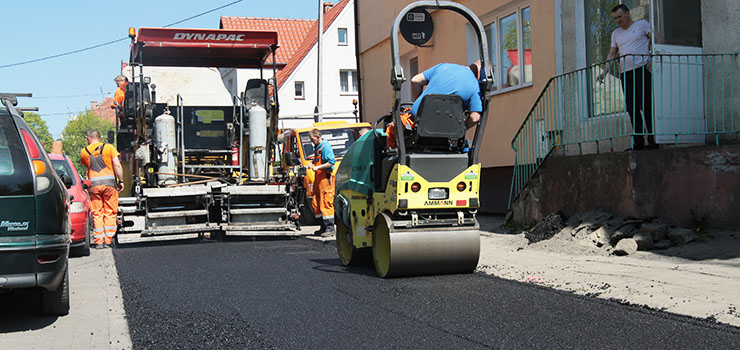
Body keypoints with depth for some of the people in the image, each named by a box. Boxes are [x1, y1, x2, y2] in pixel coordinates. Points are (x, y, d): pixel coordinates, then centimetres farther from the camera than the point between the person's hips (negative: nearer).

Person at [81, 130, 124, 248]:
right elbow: (117, 165, -2)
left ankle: (98, 241, 2)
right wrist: (120, 181, 1)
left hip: (93, 184, 1)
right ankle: (108, 240, 3)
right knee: (110, 213, 5)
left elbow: (85, 165, 18)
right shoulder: (109, 148, 4)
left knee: (97, 213, 5)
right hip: (109, 183, -1)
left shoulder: (84, 152, 9)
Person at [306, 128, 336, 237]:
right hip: (318, 177, 10)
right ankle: (324, 227, 17)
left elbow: (331, 162, -20)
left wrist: (318, 167, -21)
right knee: (316, 203, 10)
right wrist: (312, 164, 13)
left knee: (326, 203, -9)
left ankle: (330, 227, -5)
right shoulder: (317, 147, 17)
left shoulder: (325, 147, -12)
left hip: (325, 178, -10)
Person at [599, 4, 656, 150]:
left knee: (646, 106, -11)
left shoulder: (642, 24, 6)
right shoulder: (616, 33, 21)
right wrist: (604, 72, 8)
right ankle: (638, 144, 2)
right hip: (625, 73, 6)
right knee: (632, 109, 1)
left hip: (642, 69, -6)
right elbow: (612, 54, 21)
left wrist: (652, 59, -11)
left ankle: (652, 141, -10)